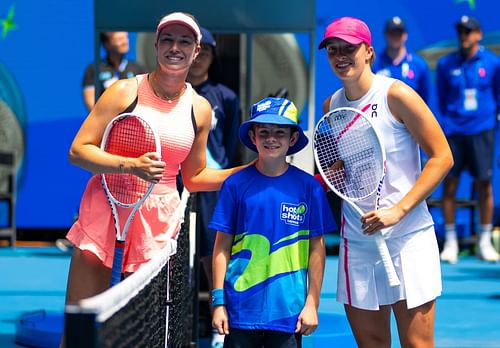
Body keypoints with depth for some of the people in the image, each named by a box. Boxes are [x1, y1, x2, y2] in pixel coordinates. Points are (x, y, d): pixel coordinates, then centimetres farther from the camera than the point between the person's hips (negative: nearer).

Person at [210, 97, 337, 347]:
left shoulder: (308, 187, 2)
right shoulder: (236, 184, 1)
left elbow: (316, 249, 5)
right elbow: (222, 246, 4)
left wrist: (312, 304, 2)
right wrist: (218, 302, 0)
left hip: (288, 313, 0)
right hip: (240, 310, 0)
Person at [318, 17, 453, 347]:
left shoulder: (396, 94, -9)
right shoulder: (331, 105, 9)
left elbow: (442, 157, -11)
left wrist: (398, 210, -18)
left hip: (408, 237, -5)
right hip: (356, 241, 5)